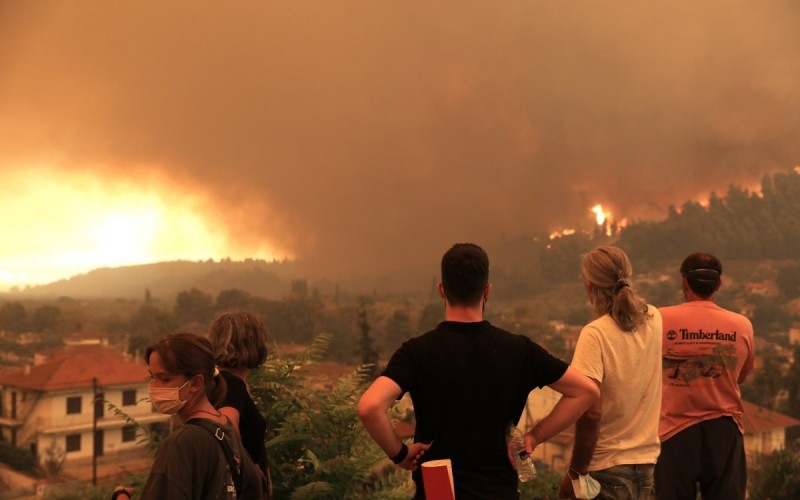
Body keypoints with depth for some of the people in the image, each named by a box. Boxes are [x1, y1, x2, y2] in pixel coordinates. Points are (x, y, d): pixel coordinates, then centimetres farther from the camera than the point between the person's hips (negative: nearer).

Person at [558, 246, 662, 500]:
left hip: (608, 468, -6)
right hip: (648, 460, 6)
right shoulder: (654, 320, -1)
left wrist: (575, 472, -15)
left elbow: (591, 413, -23)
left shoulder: (595, 334, -19)